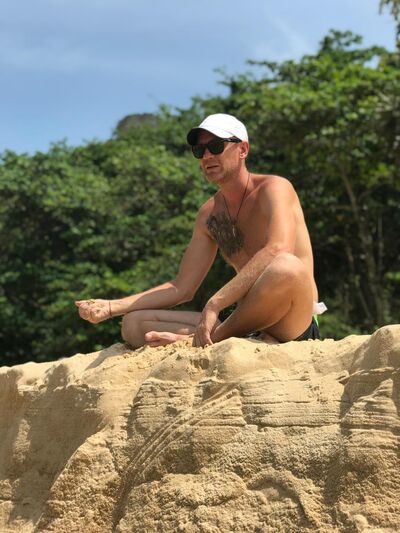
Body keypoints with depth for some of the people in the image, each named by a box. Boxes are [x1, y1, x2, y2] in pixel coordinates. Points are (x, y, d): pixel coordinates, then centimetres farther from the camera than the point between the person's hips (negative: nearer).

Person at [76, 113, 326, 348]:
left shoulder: (273, 188, -6)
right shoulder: (209, 214, 14)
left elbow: (278, 250, -27)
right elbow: (182, 288, 14)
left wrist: (214, 305, -33)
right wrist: (112, 307, 4)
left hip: (295, 322, -6)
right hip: (246, 321, 6)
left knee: (287, 266, -40)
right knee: (133, 324, -5)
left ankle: (217, 336, -18)